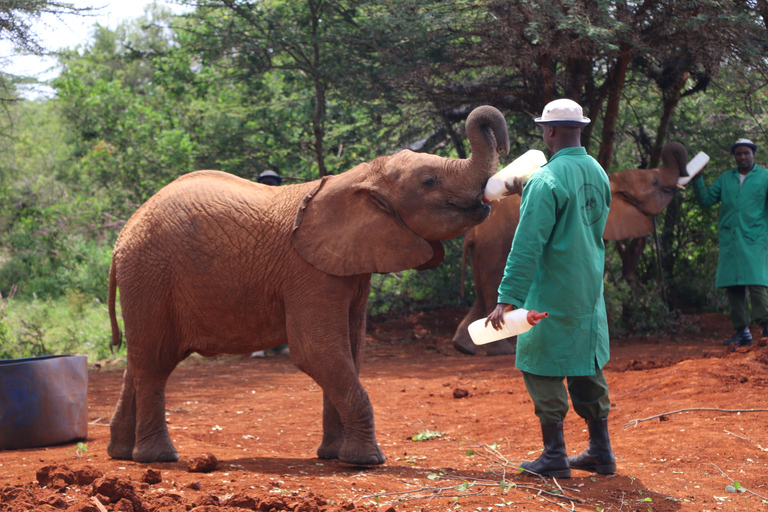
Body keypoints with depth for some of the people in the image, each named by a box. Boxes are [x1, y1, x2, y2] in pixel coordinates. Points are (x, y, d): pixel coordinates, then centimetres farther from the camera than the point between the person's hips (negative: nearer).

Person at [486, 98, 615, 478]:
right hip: (590, 291, 8)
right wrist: (527, 196, 27)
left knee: (543, 369, 3)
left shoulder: (546, 181, -18)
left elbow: (527, 247, -21)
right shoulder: (597, 173, 6)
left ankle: (554, 456, 6)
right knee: (587, 368, 15)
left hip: (552, 294, -8)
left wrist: (508, 299, -18)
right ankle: (601, 451, 21)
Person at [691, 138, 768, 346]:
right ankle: (741, 331, 7)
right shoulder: (725, 178, 17)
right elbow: (706, 199, 15)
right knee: (733, 285, 2)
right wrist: (697, 179, 3)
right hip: (729, 240, 4)